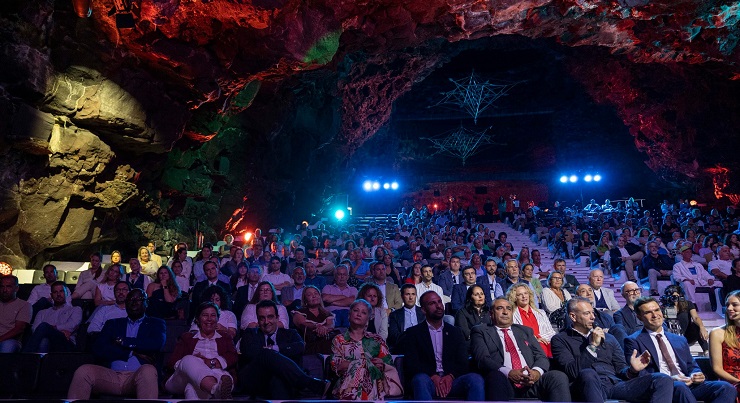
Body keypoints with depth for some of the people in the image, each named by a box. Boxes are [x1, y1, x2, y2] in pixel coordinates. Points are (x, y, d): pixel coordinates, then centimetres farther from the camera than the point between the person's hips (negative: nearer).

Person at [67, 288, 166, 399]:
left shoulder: (156, 323, 18)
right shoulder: (113, 323, 24)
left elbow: (157, 344, -4)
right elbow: (98, 349, 7)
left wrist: (124, 341, 1)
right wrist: (132, 353, -3)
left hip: (139, 377, -2)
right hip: (111, 376, 3)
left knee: (148, 370, -37)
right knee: (83, 371, -25)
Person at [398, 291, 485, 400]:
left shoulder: (455, 332, 20)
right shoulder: (413, 333, 11)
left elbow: (463, 363, 10)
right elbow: (411, 364, 0)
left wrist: (451, 376, -12)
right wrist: (433, 377, -17)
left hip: (451, 381, 2)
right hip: (428, 380, -2)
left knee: (476, 379, -29)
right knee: (421, 379, -38)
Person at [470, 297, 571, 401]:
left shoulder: (525, 331, 27)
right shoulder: (481, 331, 14)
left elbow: (541, 357, 17)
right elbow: (482, 359, -2)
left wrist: (537, 371, -8)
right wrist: (508, 373, -19)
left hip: (531, 382, 4)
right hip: (502, 381, -3)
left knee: (558, 376, -26)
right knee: (497, 377, -38)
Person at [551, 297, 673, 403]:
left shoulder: (608, 338, 26)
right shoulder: (560, 339, 10)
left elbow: (621, 370, 18)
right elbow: (572, 372, -6)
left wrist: (632, 370, -5)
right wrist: (592, 345, -8)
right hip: (591, 386, -5)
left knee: (664, 380, -17)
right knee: (588, 374, -41)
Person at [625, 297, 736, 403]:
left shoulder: (680, 340, 26)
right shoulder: (633, 341, 5)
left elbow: (692, 366, 25)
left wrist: (695, 375, 0)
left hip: (689, 384, 6)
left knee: (726, 387, -20)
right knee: (680, 386, -39)